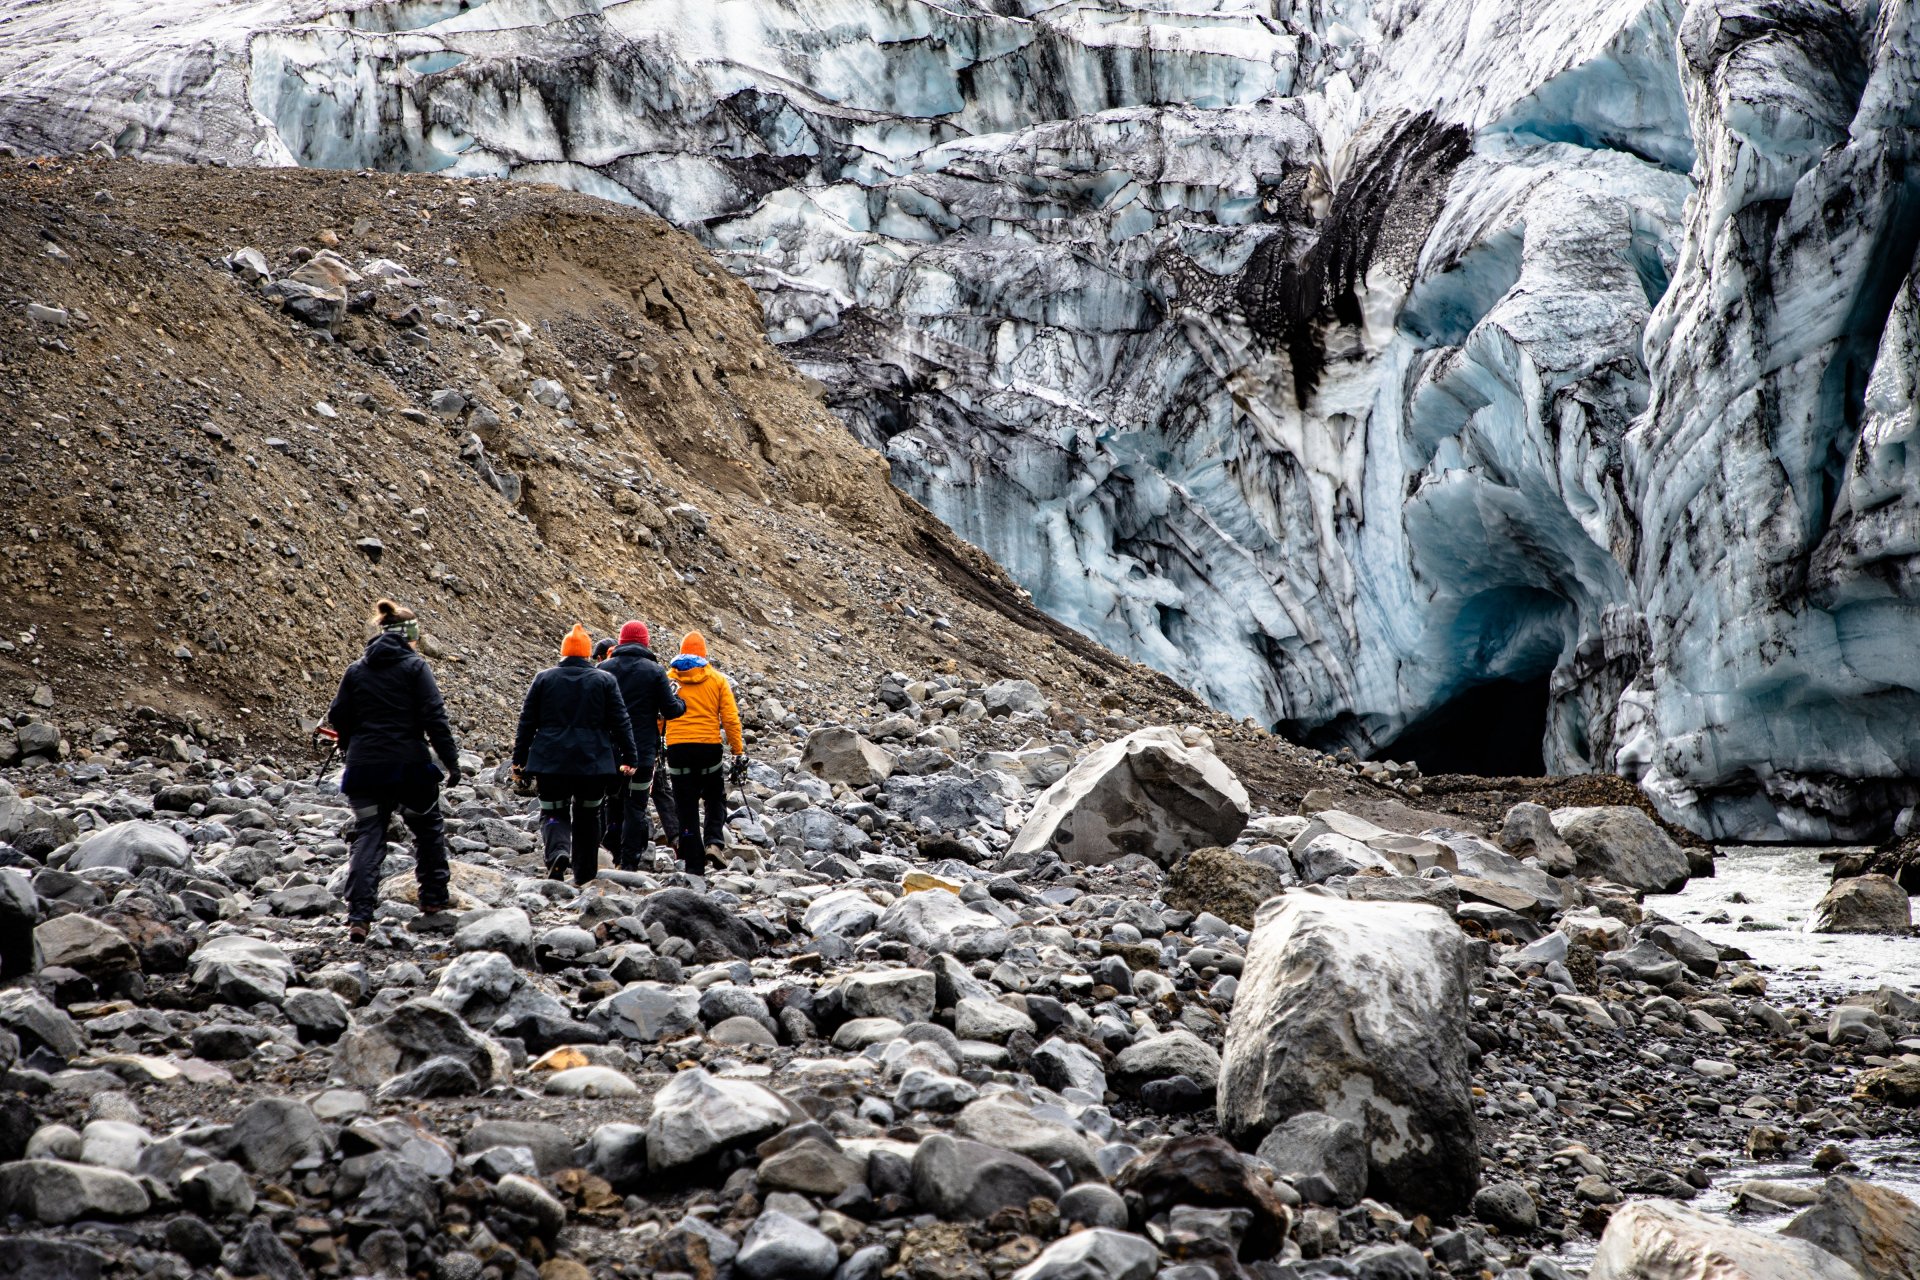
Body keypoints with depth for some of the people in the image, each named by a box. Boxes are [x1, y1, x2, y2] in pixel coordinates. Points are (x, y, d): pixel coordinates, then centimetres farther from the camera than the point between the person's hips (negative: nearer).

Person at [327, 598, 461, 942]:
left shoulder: (356, 670, 8)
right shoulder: (414, 666, -4)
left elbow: (338, 717, 9)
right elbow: (434, 717, -10)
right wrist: (451, 760, -7)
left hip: (364, 768, 3)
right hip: (409, 765, -3)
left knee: (367, 838, 3)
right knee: (429, 830, 19)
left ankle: (358, 916, -10)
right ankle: (433, 898, 24)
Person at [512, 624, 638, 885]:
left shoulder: (544, 678, 3)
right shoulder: (605, 680, 0)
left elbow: (527, 722, 5)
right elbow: (620, 722, 0)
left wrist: (519, 758, 11)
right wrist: (627, 757, 5)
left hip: (551, 761, 0)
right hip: (593, 762, 0)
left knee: (554, 813, 8)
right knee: (587, 816, 13)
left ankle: (558, 850, -22)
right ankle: (584, 874, 16)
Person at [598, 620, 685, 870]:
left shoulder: (603, 669, 2)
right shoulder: (654, 671, -5)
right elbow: (670, 710, -5)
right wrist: (681, 701, 16)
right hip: (643, 750, -3)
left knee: (613, 804, 15)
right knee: (635, 807, 1)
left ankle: (617, 856, 19)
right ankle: (629, 863, -2)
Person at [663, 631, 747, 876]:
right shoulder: (717, 680, 4)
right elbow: (731, 718, -1)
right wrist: (739, 753, 2)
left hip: (677, 748, 0)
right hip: (709, 746, 0)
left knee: (687, 807, 6)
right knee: (715, 798, 19)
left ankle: (694, 864, 5)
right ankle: (713, 840, -5)